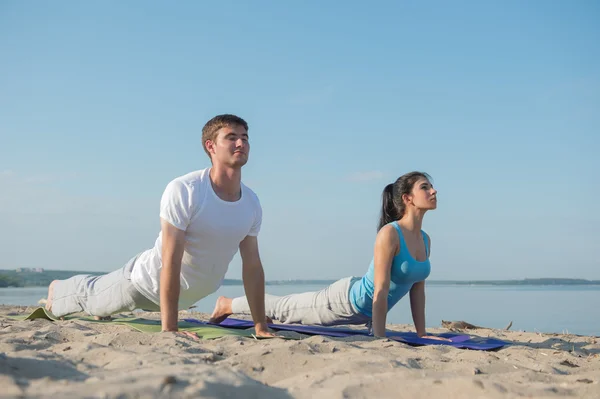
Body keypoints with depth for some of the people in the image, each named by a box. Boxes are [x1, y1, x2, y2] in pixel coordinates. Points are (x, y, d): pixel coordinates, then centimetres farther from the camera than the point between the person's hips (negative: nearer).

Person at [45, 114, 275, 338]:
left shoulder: (252, 203, -13)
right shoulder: (183, 191, -32)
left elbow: (252, 266, -7)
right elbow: (171, 263, -34)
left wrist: (261, 327, -9)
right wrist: (169, 329, -36)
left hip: (187, 296, 5)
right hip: (148, 282, -5)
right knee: (89, 294, 24)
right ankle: (58, 290, 57)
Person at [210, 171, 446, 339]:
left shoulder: (425, 240, -2)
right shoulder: (389, 234, -27)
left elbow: (417, 289, 5)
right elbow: (380, 290, -30)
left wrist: (421, 334, 2)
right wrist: (379, 337, -30)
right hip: (346, 299, -7)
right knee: (285, 308, 13)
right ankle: (227, 305, 35)